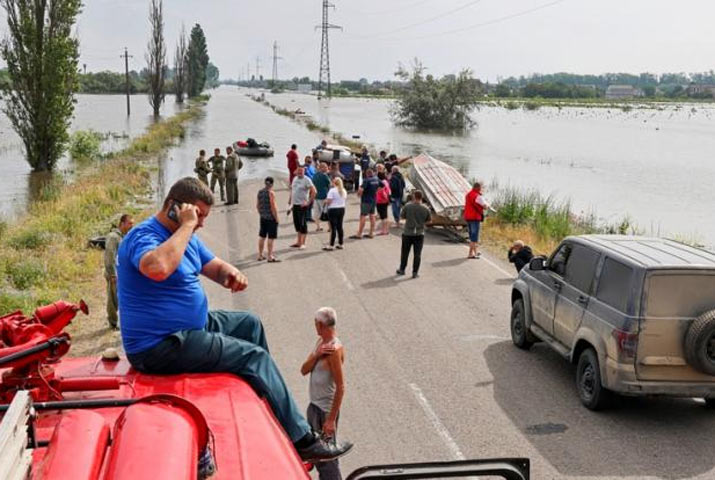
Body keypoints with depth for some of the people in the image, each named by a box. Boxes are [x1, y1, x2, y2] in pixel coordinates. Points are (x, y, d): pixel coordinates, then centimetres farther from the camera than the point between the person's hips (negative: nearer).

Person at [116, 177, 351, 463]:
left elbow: (215, 267, 16)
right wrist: (186, 226, -30)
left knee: (250, 324, 20)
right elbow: (158, 268, -43)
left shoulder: (187, 237, 11)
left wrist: (231, 274, -8)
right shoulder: (143, 236, -20)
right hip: (158, 347, -11)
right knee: (254, 356, -15)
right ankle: (301, 441, -9)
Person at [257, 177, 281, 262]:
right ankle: (270, 257, 0)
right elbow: (273, 207, -18)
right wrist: (276, 218, -11)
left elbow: (257, 205, 12)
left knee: (262, 236, 15)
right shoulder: (271, 193, -14)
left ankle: (260, 255, 23)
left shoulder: (260, 192, 7)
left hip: (263, 218, 7)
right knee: (271, 238, -2)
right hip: (271, 218, -7)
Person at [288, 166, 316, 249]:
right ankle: (298, 242, 23)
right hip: (294, 204, 8)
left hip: (302, 205, -8)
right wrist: (290, 199, 19)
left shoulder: (306, 180, -11)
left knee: (302, 224, -5)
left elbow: (313, 191, -17)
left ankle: (303, 243, 0)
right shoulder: (295, 179, 12)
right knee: (296, 223, 13)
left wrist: (309, 202, -19)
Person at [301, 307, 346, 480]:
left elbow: (340, 387, -22)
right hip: (314, 405, 9)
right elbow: (304, 370, 2)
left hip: (326, 409, -9)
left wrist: (331, 420, -23)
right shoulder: (321, 342, 7)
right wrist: (316, 354, -17)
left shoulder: (334, 349, -20)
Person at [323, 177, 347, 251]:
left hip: (333, 210, -6)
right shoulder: (344, 191, 7)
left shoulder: (332, 190, -14)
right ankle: (340, 244, 17)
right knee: (340, 227, 12)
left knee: (333, 228, -5)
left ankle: (331, 245, -3)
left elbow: (328, 202, -16)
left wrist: (326, 201, 4)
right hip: (342, 209, 6)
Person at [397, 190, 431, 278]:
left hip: (408, 233, 0)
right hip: (419, 234, 0)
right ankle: (415, 272, 7)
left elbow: (402, 216, 1)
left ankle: (402, 269, 26)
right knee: (417, 254, 6)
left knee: (405, 253, 15)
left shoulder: (408, 206, -13)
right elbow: (428, 222, 3)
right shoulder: (426, 209, -8)